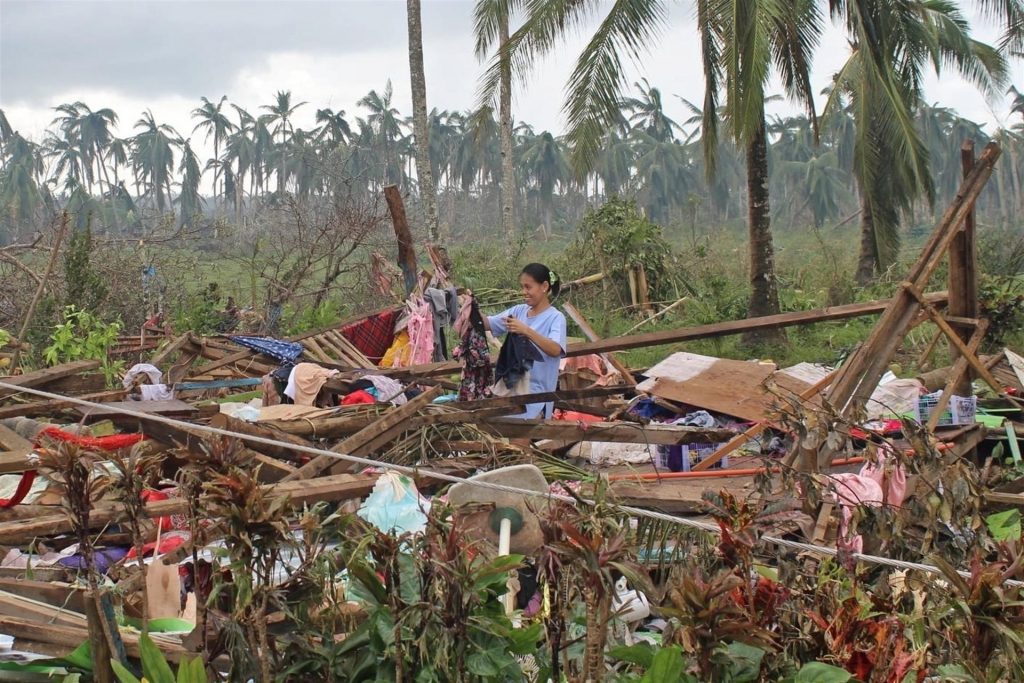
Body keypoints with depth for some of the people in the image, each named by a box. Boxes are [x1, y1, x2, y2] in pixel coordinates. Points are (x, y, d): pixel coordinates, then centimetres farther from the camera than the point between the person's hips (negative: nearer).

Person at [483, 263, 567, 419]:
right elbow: (487, 323, 7)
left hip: (536, 391, -5)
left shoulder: (555, 317, -8)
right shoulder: (519, 311, 9)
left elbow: (555, 350, -24)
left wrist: (526, 331, -32)